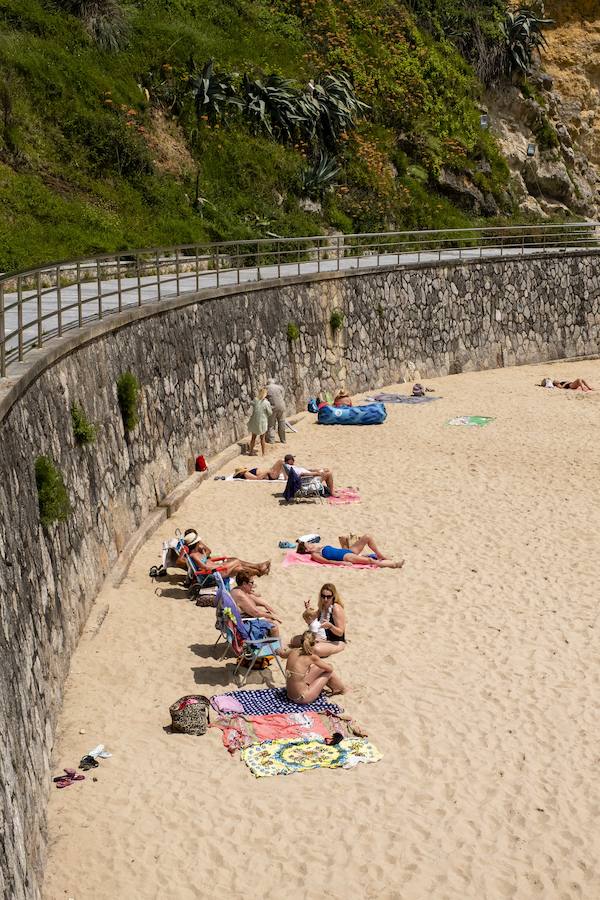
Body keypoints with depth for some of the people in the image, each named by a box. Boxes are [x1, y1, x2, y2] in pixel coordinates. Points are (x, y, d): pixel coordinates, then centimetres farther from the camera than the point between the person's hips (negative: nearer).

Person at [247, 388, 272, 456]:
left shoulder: (255, 401, -8)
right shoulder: (266, 403, -17)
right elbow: (270, 413, -7)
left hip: (254, 422, 3)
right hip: (263, 422, -2)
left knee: (253, 437, 19)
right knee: (262, 438, 14)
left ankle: (251, 450, 30)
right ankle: (263, 453, 21)